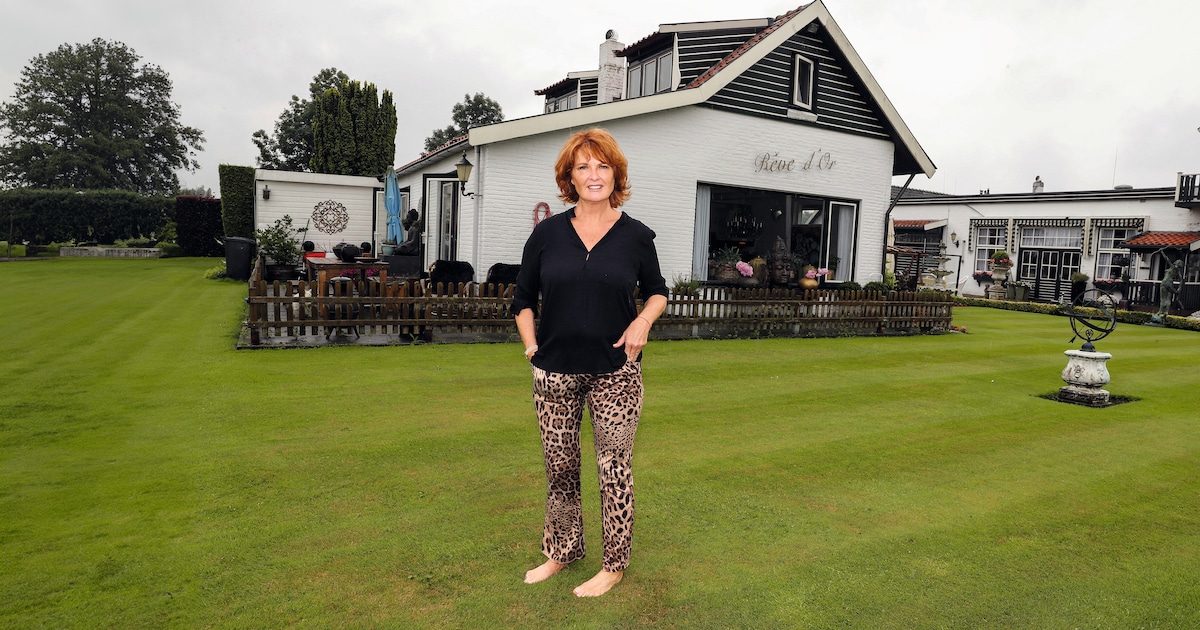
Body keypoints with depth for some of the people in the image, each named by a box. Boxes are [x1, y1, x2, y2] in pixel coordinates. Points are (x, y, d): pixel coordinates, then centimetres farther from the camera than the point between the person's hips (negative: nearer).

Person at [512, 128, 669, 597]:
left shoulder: (636, 236, -1)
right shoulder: (548, 233, 0)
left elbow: (656, 291, 13)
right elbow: (523, 299, 10)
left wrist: (644, 319, -8)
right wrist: (532, 349, 0)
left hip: (615, 373, -1)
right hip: (555, 373, 2)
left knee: (614, 469, 4)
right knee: (559, 467, 13)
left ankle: (614, 565, 22)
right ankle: (561, 552, 33)